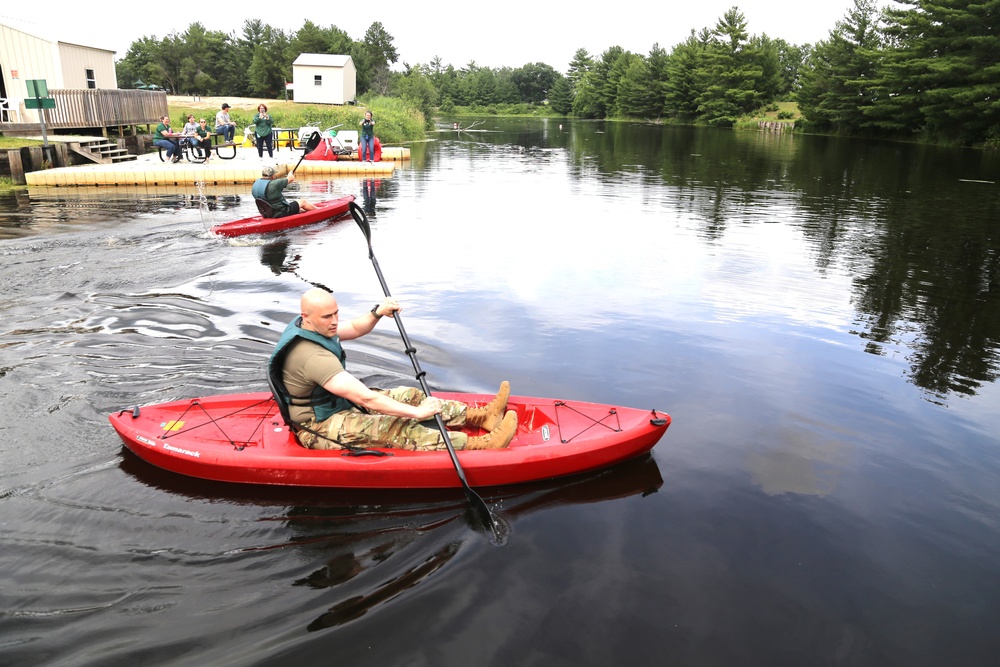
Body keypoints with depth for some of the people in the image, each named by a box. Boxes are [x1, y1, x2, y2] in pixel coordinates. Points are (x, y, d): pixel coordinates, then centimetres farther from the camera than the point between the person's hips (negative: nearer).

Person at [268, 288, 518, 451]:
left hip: (337, 403, 10)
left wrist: (376, 313, -12)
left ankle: (481, 416, 0)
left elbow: (355, 329, 11)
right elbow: (365, 398, -35)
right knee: (397, 429, -25)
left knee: (410, 395, 1)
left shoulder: (307, 326, -3)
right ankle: (481, 445, -31)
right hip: (320, 427, -10)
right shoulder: (313, 357, -34)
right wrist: (417, 412, -30)